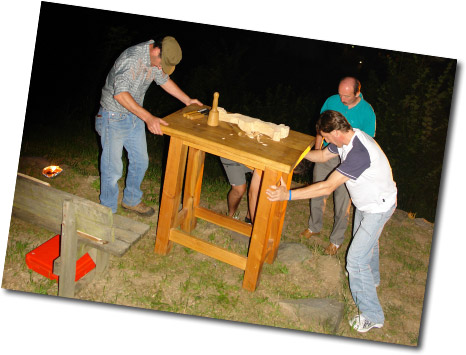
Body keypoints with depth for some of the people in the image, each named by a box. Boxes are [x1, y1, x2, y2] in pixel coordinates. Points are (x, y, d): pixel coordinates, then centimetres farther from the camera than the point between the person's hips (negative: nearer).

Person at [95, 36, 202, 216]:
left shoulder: (158, 58, -4)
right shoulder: (132, 58, -30)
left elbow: (164, 80, 15)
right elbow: (120, 94, -38)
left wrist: (187, 100, 13)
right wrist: (148, 117, -45)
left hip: (135, 115, 8)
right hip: (114, 117, -8)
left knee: (140, 161, 16)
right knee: (113, 167, -1)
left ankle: (131, 200, 37)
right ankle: (108, 212, 17)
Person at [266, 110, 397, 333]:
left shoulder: (359, 153, -39)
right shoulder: (347, 138, -9)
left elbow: (328, 187, -40)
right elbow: (323, 156, 11)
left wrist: (288, 195, -40)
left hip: (378, 207, -10)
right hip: (365, 202, 10)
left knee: (356, 258, -10)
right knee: (366, 241, 31)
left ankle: (372, 316, 6)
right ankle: (371, 278, 61)